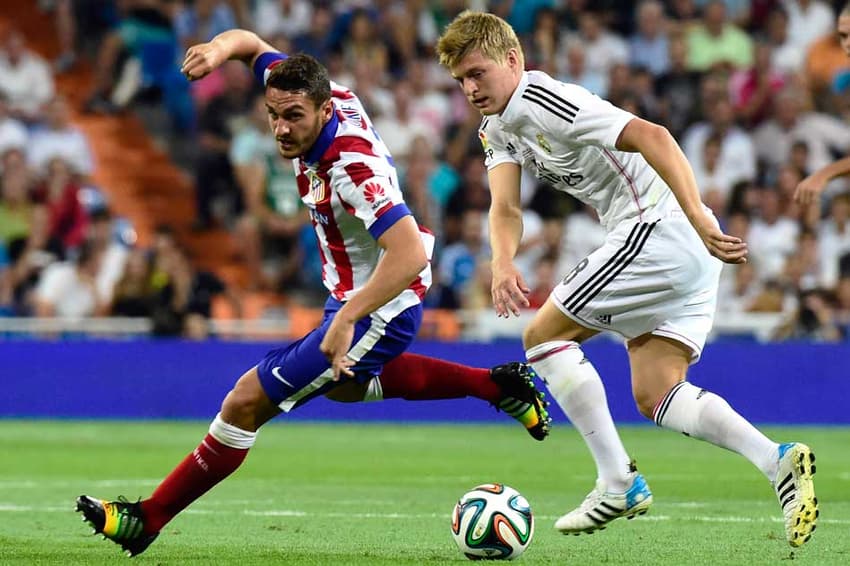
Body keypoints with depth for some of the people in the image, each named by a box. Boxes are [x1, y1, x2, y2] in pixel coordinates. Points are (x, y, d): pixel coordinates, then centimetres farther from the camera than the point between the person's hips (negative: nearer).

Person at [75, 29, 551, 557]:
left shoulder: (352, 167, -35)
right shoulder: (325, 95, -12)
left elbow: (410, 255, -44)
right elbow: (252, 44, 3)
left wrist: (346, 320, -46)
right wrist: (221, 48, -21)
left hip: (380, 311, -10)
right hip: (351, 295, 10)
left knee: (247, 401, -9)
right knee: (344, 384, 38)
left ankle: (147, 519, 1)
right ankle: (496, 384, 36)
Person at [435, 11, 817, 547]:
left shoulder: (542, 101, -14)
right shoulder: (498, 131, 16)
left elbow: (650, 135, -23)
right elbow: (506, 208, 2)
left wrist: (699, 220, -30)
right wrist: (503, 264, -20)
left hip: (660, 227, -10)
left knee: (544, 333, -2)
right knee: (654, 396, 6)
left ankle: (619, 482, -3)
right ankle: (778, 459, -8)